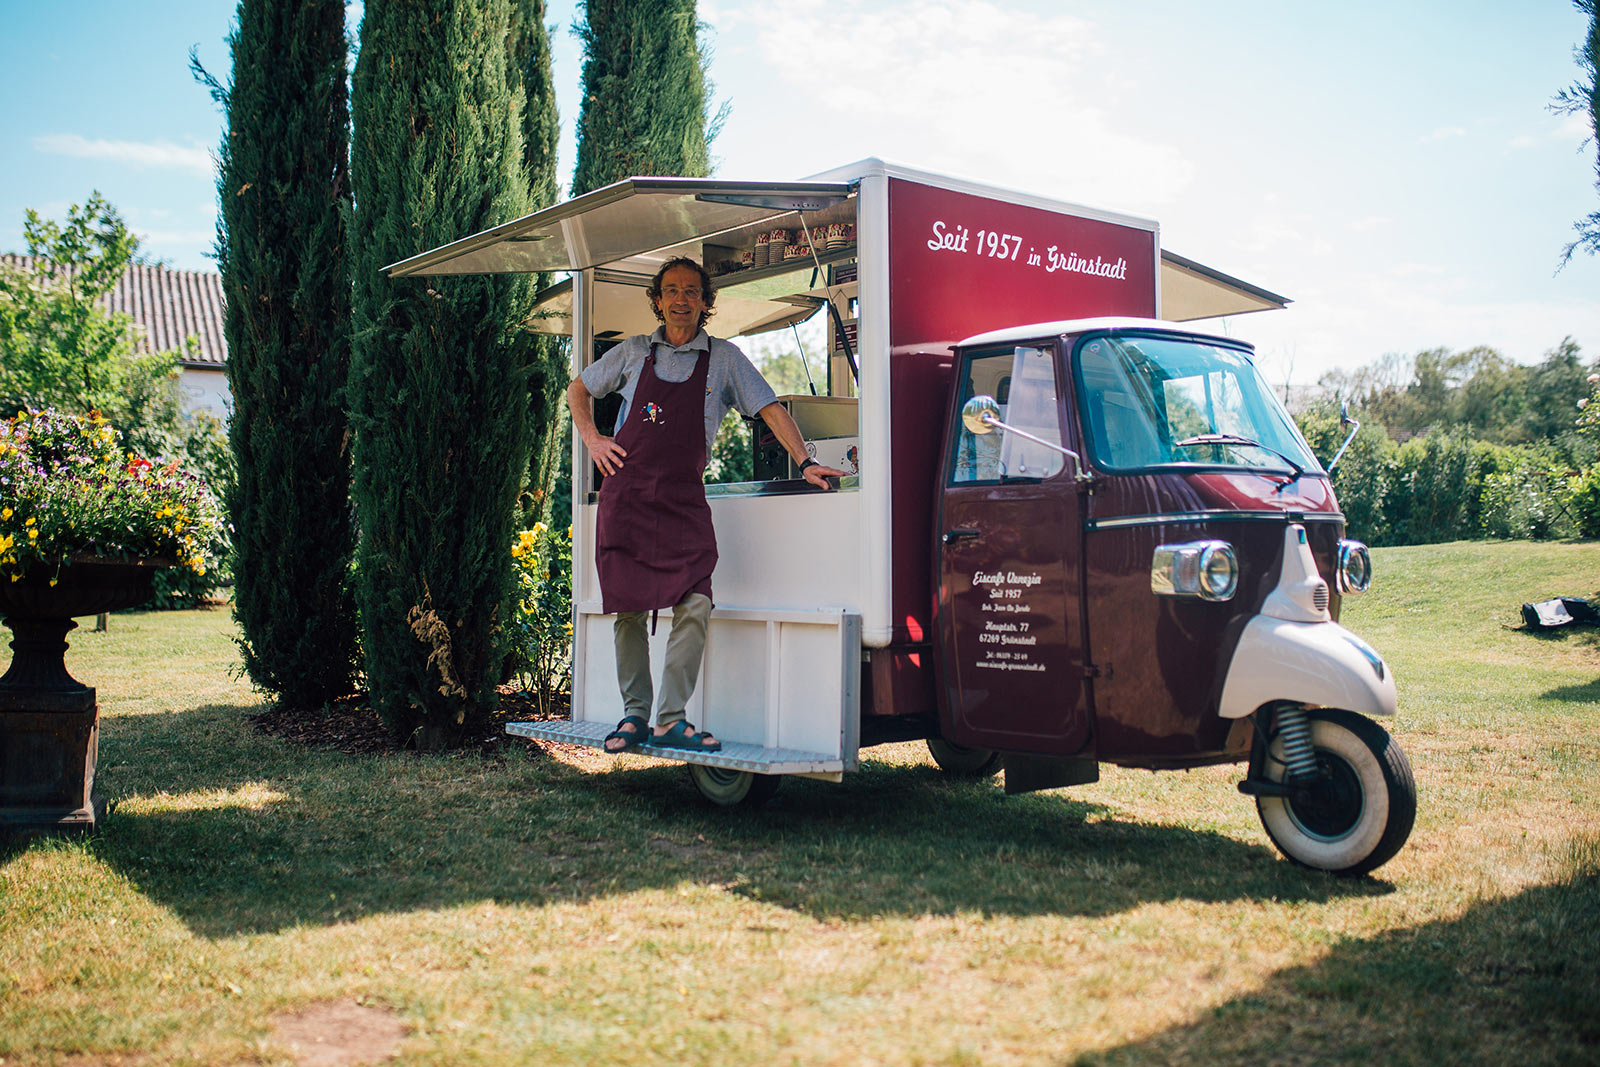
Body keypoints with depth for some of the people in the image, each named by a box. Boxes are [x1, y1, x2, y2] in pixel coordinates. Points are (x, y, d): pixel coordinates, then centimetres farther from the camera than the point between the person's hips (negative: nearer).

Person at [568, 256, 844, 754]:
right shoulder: (633, 353, 12)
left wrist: (805, 461, -5)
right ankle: (634, 714, 12)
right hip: (625, 492, 1)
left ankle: (671, 719, -6)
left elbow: (770, 408, 6)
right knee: (627, 609, 0)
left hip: (684, 498, -1)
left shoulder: (724, 358, 9)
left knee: (694, 605, -15)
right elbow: (578, 389, 25)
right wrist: (592, 439, 10)